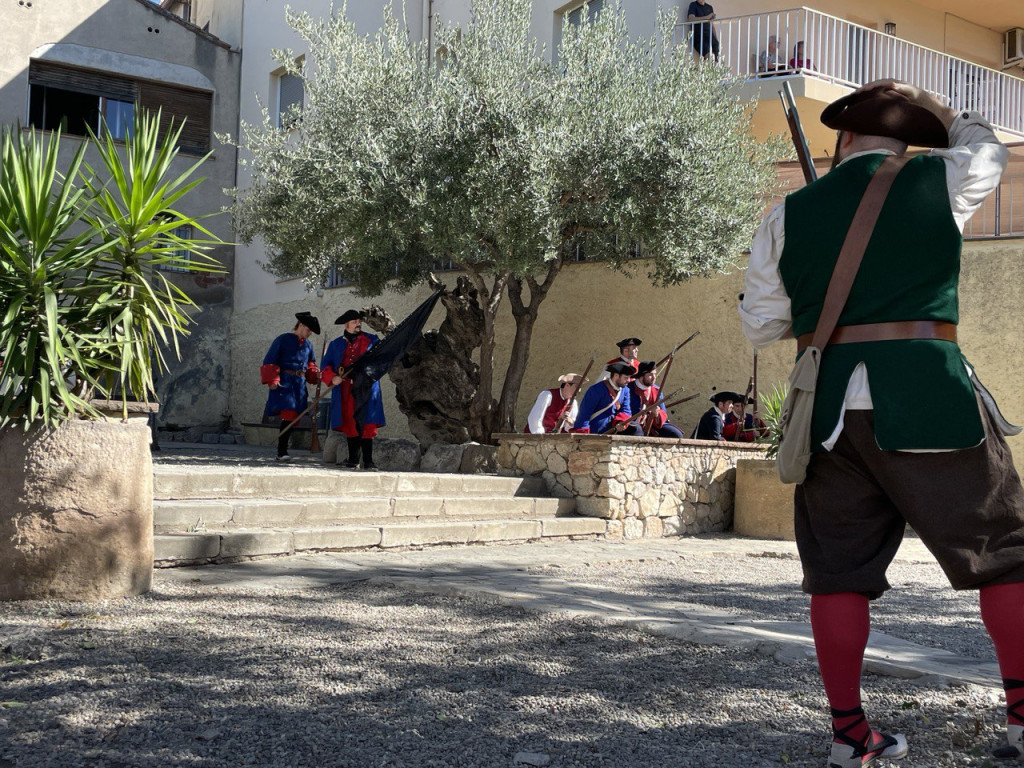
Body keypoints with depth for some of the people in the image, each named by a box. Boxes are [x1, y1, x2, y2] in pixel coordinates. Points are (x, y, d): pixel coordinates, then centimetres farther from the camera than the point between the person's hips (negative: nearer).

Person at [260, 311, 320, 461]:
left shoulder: (308, 345, 16)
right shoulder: (283, 340, -2)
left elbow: (310, 365, 25)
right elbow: (270, 362, -4)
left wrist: (315, 375, 4)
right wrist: (273, 380, -15)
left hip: (300, 385, 6)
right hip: (284, 383, -6)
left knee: (291, 418, 4)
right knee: (288, 414, -17)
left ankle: (282, 452, 10)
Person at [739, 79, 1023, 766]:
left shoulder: (788, 215, 7)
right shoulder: (941, 180, 3)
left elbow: (761, 325, 11)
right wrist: (937, 112, 43)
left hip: (832, 406, 3)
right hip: (928, 398, -2)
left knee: (839, 571, 9)